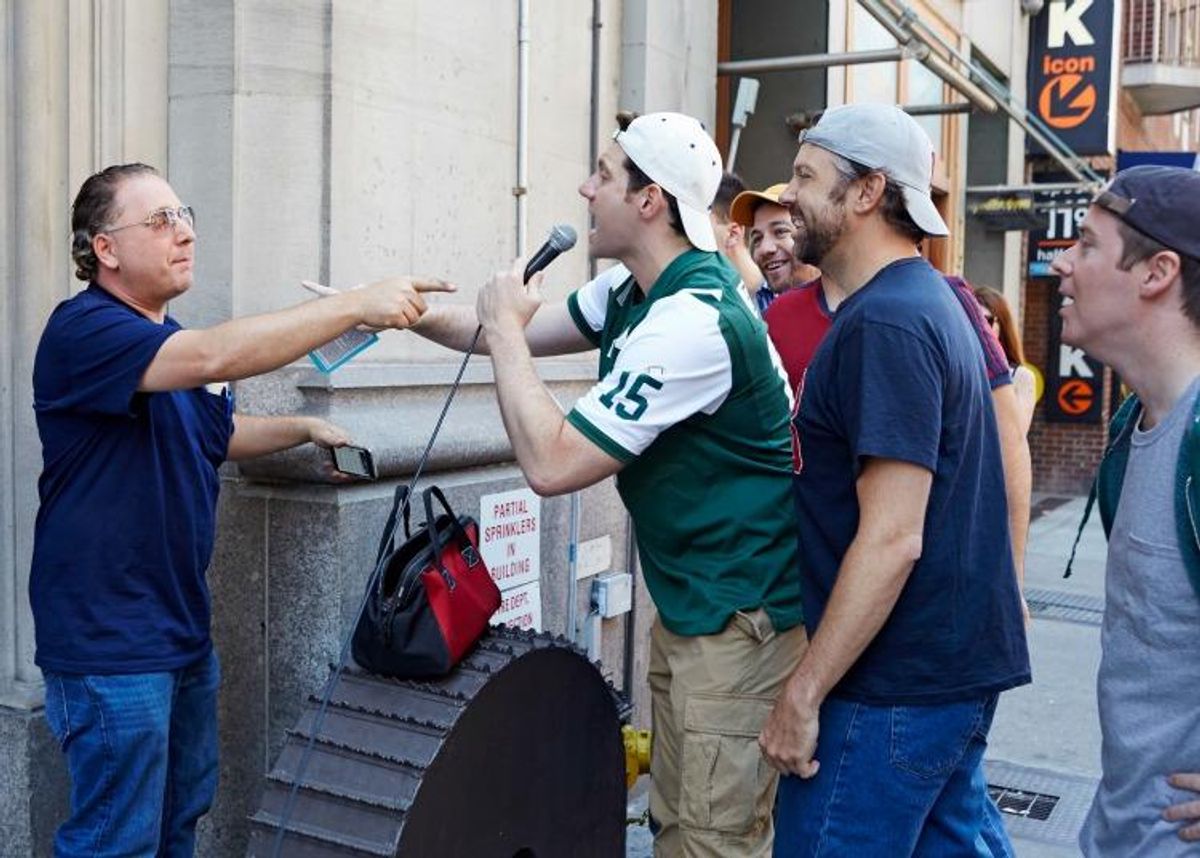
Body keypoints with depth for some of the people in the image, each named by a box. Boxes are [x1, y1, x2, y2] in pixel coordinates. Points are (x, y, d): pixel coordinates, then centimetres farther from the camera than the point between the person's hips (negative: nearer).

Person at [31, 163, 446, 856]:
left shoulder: (169, 342, 13)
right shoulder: (83, 331, -18)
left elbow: (216, 434, 27)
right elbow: (213, 357, -34)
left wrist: (305, 429, 11)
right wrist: (356, 307, -36)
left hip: (182, 628, 9)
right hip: (110, 640, -9)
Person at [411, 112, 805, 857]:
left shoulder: (693, 322, -26)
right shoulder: (635, 290, 5)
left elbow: (552, 464, -27)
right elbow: (530, 333, 14)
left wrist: (503, 328, -16)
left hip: (739, 616, -10)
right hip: (686, 606, 10)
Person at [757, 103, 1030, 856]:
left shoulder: (885, 323, -21)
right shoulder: (930, 297, 11)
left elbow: (891, 539, -26)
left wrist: (805, 693, -21)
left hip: (897, 682, -10)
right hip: (954, 660, 10)